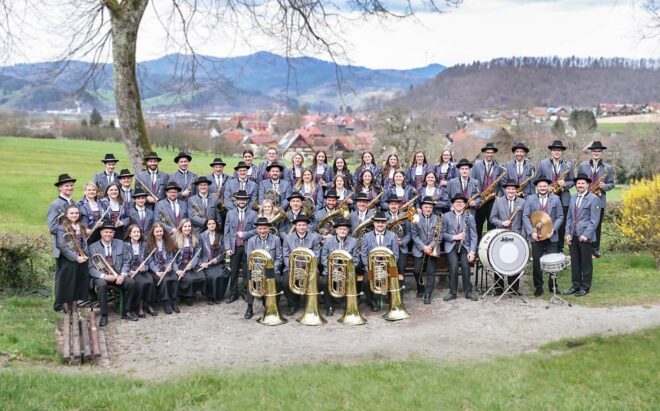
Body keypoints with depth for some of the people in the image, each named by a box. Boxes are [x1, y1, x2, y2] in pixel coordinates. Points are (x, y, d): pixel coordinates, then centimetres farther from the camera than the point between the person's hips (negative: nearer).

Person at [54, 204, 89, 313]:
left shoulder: (81, 227, 12)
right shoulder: (62, 228, -7)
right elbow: (61, 246, -14)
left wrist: (85, 255, -5)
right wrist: (76, 257, -17)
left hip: (81, 260, 6)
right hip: (68, 261, -6)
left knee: (81, 283, 7)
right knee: (67, 283, -1)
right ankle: (65, 304, 7)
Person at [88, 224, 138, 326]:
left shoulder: (120, 243, 6)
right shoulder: (93, 247, -2)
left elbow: (126, 262, 6)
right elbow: (91, 268, -6)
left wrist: (123, 275, -13)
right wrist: (104, 276, -23)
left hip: (117, 275, 3)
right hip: (101, 276, -2)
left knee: (131, 282, -25)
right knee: (101, 285, -36)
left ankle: (127, 312, -8)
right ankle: (104, 315, -21)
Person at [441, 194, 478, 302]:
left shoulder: (470, 217, 5)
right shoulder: (446, 216, 4)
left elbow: (473, 236, 1)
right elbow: (443, 233, 4)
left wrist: (472, 251, -10)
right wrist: (454, 237, -13)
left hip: (465, 246, 1)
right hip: (451, 245, -1)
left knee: (465, 266, -17)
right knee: (454, 266, -18)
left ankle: (468, 291, -2)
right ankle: (452, 292, -6)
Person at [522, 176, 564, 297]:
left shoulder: (556, 199, 6)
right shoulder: (530, 199, 3)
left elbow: (560, 216, 4)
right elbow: (525, 216, -3)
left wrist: (553, 229, -11)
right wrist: (532, 232, -13)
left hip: (551, 236, 0)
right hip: (536, 236, 0)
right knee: (536, 263, 4)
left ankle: (553, 286, 18)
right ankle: (538, 287, 13)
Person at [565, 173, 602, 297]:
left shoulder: (593, 199, -6)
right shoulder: (573, 198, 13)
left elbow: (594, 220, -11)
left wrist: (586, 235, -17)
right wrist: (568, 233, 5)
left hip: (585, 237, -5)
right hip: (572, 236, 5)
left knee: (586, 263, 4)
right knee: (575, 262, 10)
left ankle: (585, 287, 13)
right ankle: (576, 285, 20)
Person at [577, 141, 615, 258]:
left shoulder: (608, 168, 4)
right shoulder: (582, 166, 6)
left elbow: (611, 184, 7)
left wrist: (605, 186, -15)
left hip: (599, 201, 0)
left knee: (597, 225, 5)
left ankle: (595, 249, 14)